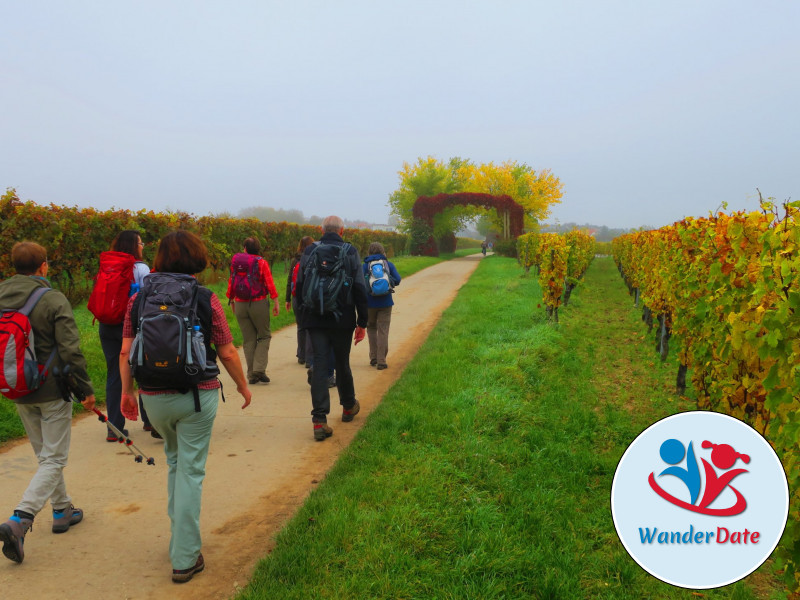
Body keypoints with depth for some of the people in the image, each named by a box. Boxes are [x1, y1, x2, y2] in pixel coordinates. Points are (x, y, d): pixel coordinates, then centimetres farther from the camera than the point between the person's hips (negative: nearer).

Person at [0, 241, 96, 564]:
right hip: (53, 390, -6)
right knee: (54, 460, 1)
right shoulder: (53, 299, -16)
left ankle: (63, 510, 32)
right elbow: (71, 350, -17)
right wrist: (86, 389, -7)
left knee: (44, 455, 20)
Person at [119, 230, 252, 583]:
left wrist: (126, 392, 12)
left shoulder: (139, 299, -2)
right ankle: (184, 559, 10)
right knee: (190, 472, 5)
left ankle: (180, 538, 33)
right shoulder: (206, 300, -10)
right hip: (197, 396, -3)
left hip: (154, 398, 3)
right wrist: (242, 385, 9)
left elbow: (126, 352, -1)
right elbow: (227, 353, -6)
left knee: (175, 462, 25)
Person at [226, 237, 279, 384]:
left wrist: (232, 300, 21)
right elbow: (270, 284, -10)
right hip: (258, 304, -3)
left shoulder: (236, 262, 4)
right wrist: (276, 303, -7)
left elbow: (231, 283, 8)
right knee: (264, 336, 9)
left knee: (248, 339, 9)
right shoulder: (262, 263, -5)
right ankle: (259, 370, -5)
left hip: (240, 305, 3)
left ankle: (251, 375, 10)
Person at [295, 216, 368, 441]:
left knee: (319, 365, 0)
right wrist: (362, 323, 1)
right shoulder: (350, 253, -2)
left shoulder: (309, 252, 3)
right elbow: (360, 290, -4)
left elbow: (299, 286, 7)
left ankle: (319, 421, -7)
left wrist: (304, 315, 18)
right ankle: (348, 406, 36)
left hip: (315, 319, 1)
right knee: (342, 364, 15)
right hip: (343, 320, -1)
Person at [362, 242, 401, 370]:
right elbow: (397, 279, -4)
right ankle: (381, 361, 0)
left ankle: (373, 358, 14)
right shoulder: (389, 264, 3)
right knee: (383, 331, 3)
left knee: (371, 328, 17)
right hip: (385, 302, 0)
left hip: (370, 302, 0)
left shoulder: (365, 265, 1)